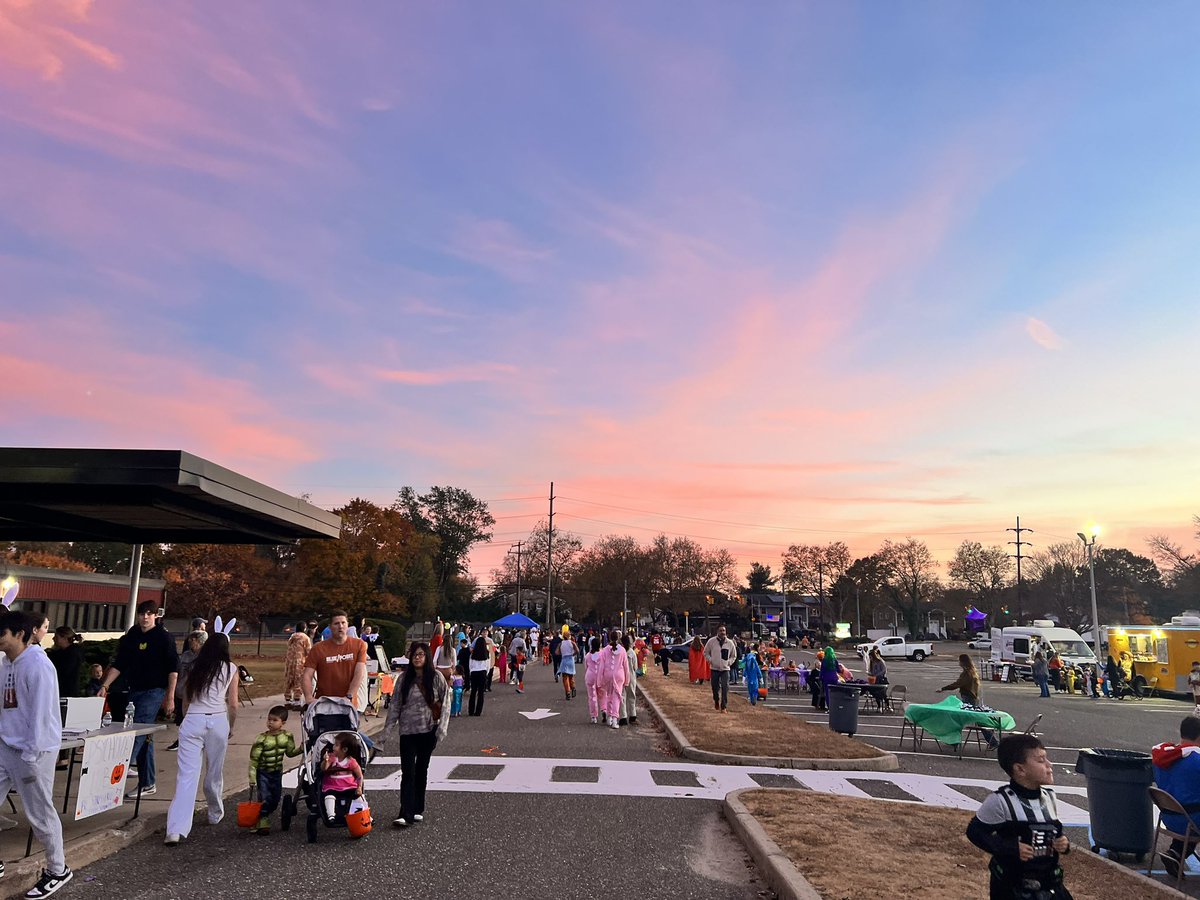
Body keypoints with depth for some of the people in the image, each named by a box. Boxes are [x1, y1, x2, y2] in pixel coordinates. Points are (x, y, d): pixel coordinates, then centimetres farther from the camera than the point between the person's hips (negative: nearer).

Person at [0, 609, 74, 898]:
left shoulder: (37, 665, -18)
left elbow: (41, 713, -18)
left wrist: (31, 755, -17)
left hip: (32, 750, -8)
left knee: (40, 814, 4)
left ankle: (58, 870, 21)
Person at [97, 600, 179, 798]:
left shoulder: (164, 637, -6)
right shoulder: (131, 637, 10)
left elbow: (173, 669, -8)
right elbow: (118, 665, 11)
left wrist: (170, 697, -12)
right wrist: (105, 686, -2)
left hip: (155, 691, -6)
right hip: (135, 691, 6)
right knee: (145, 736, 11)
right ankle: (147, 783, 18)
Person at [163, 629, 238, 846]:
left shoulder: (195, 668, 14)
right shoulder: (231, 669, 6)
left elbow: (186, 700, 16)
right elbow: (233, 704, 6)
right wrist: (230, 728, 19)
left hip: (192, 720, 1)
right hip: (218, 721, -1)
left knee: (187, 775, -6)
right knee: (214, 772, 16)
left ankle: (176, 830, -15)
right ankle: (215, 814, 34)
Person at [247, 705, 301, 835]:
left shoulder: (287, 736, -7)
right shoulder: (262, 739, -19)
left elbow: (290, 752, 7)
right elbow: (253, 760, -15)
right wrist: (252, 779, -16)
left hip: (277, 772, 4)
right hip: (263, 773, -4)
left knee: (275, 799, 11)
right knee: (264, 798, -9)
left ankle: (264, 816, 34)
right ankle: (262, 824, 6)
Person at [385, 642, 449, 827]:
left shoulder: (436, 677, -1)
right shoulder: (404, 679, 3)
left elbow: (445, 703, 0)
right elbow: (395, 704, 5)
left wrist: (442, 726, -7)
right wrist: (388, 727, 2)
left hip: (428, 730, 0)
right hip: (408, 730, 0)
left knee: (421, 769, 10)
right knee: (407, 772, -7)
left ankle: (417, 810, 21)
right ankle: (406, 814, -10)